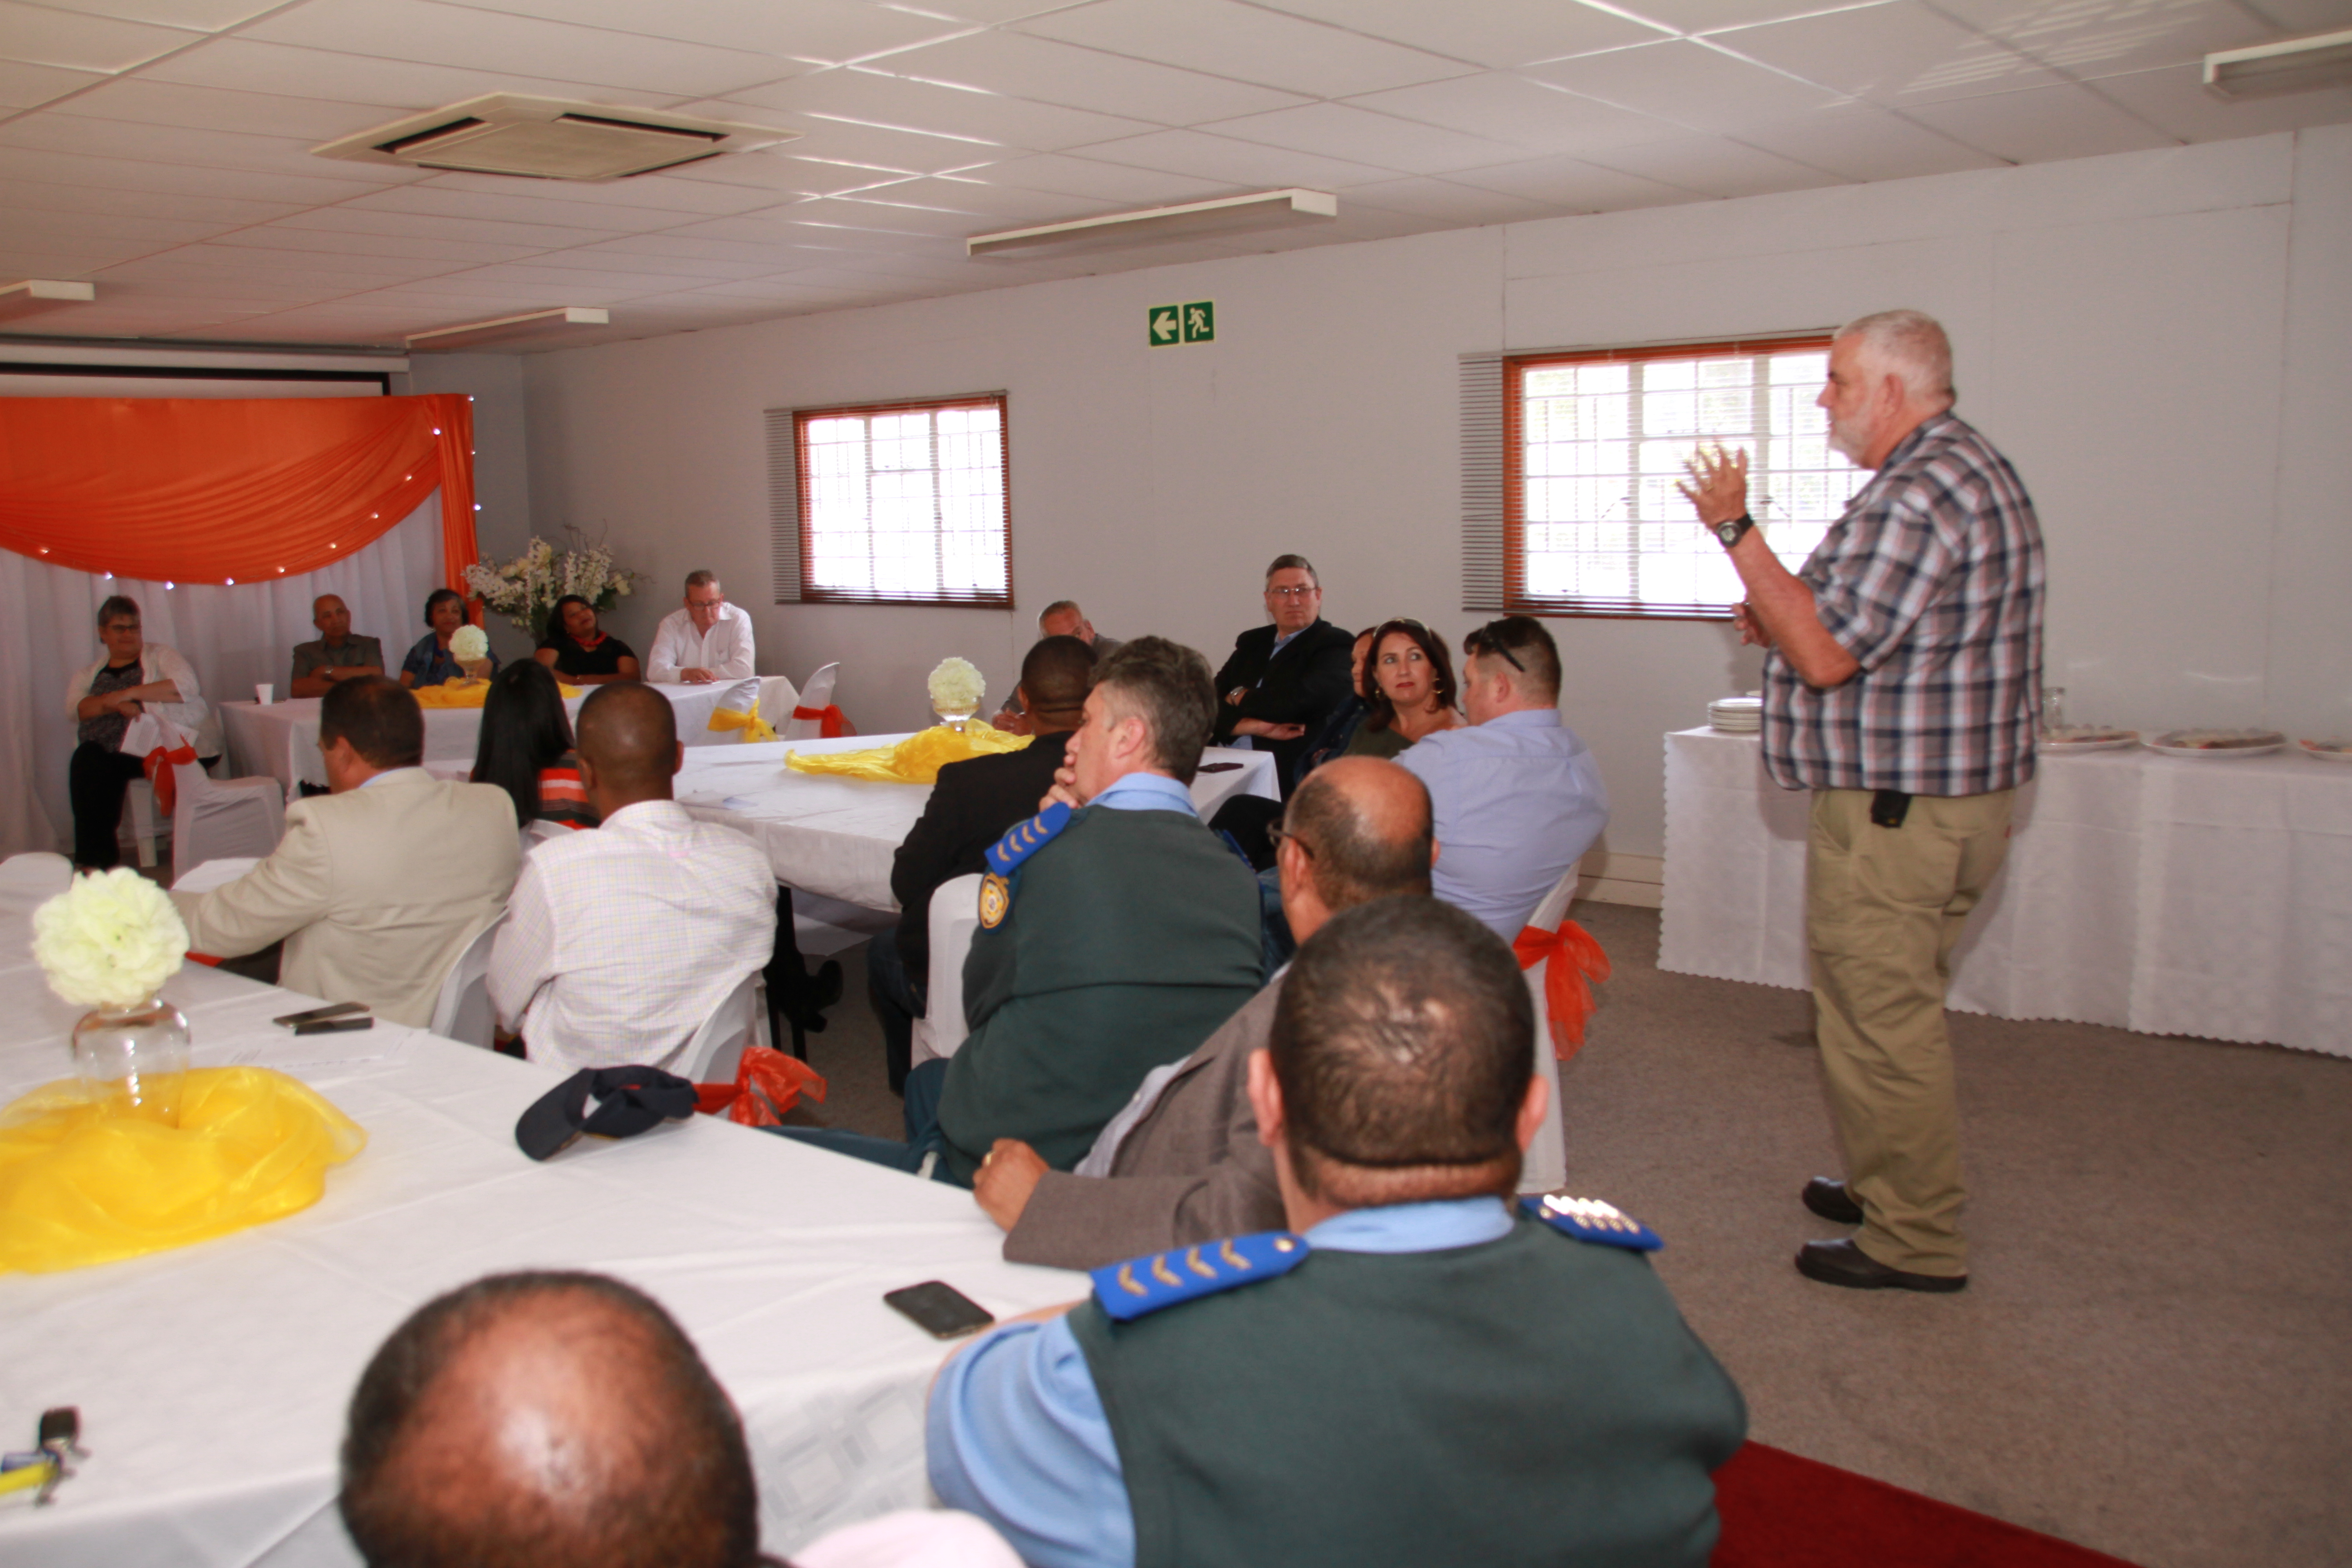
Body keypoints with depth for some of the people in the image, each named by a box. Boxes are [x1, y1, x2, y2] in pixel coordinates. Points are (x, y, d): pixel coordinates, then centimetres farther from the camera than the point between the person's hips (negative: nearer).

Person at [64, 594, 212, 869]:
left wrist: (130, 693, -11)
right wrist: (114, 703, -15)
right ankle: (94, 859, -23)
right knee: (87, 757, -30)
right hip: (104, 752, 4)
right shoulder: (89, 673, 23)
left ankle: (95, 859, -19)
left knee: (91, 763, -29)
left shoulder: (158, 656, 14)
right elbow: (74, 708, 4)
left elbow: (186, 684, -7)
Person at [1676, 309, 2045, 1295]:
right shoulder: (1968, 470, 16)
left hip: (1895, 814, -11)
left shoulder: (1924, 491, -20)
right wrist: (1786, 622, 10)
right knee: (1890, 1012, 21)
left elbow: (1827, 655, -24)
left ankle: (1917, 1241, 10)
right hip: (1929, 803, 11)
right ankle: (1887, 1186, 35)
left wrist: (1736, 531, -18)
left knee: (1885, 1021, -1)